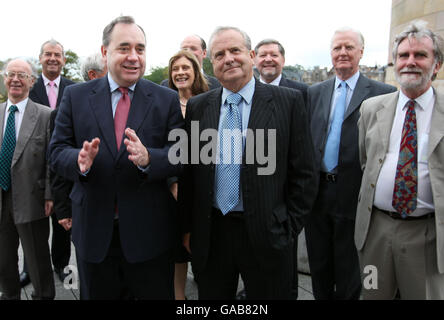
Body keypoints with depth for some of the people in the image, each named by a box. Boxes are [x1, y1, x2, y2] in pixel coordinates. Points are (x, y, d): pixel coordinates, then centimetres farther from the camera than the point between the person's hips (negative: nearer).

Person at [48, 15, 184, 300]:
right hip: (93, 231, 1)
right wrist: (79, 161, -22)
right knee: (96, 295, 21)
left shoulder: (167, 100, -1)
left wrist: (147, 158, -27)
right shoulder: (75, 96, 2)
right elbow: (57, 151, 1)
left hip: (150, 233, -1)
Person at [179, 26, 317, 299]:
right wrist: (188, 228, 7)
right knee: (212, 297, 18)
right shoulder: (197, 107, 4)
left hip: (267, 236, -2)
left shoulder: (288, 101, -5)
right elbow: (188, 172, 7)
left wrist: (289, 230, -5)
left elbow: (303, 174, -3)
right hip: (209, 236, 3)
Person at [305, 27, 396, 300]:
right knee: (319, 266, 19)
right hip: (316, 192, 4)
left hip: (352, 195, -4)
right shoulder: (314, 93, 9)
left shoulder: (383, 93, -5)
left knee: (348, 270, 13)